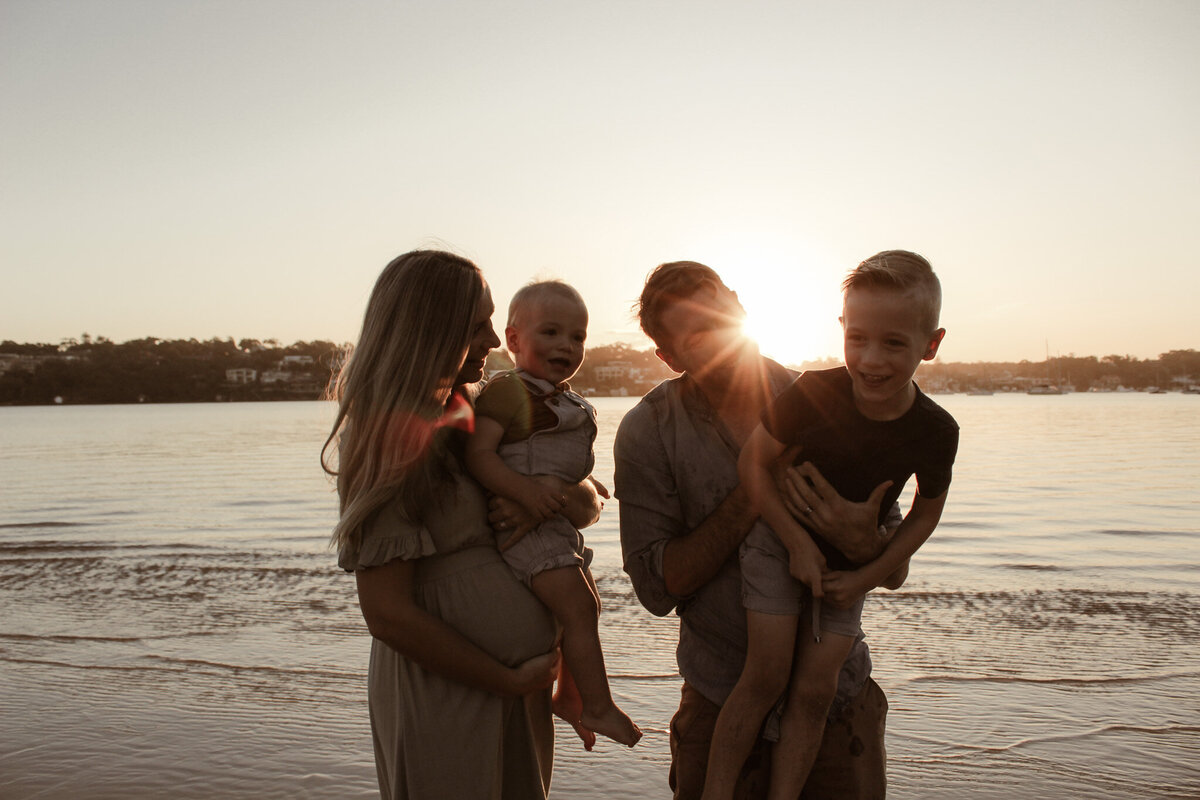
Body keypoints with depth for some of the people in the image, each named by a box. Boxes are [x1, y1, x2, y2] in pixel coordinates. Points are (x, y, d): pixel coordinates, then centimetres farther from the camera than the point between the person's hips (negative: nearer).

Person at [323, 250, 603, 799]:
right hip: (444, 693, -8)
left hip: (515, 679, 8)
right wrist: (510, 680, -12)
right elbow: (386, 612, -20)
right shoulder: (391, 441, -16)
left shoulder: (466, 411, 8)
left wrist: (581, 498, -4)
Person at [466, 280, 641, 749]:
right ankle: (598, 706, 1)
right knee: (577, 609, -13)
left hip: (563, 525, 10)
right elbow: (478, 454, -22)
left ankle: (569, 696, 36)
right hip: (525, 527, -10)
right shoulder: (506, 393, -13)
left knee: (586, 607, 19)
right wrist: (525, 490, -31)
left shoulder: (569, 402, 16)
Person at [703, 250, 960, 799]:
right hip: (778, 542, -3)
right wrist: (798, 543, -17)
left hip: (849, 567, 3)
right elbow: (753, 463, -14)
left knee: (814, 692, 1)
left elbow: (925, 515, 0)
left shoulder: (935, 432, -17)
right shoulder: (813, 393, -25)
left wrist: (867, 577, -6)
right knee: (766, 677, -6)